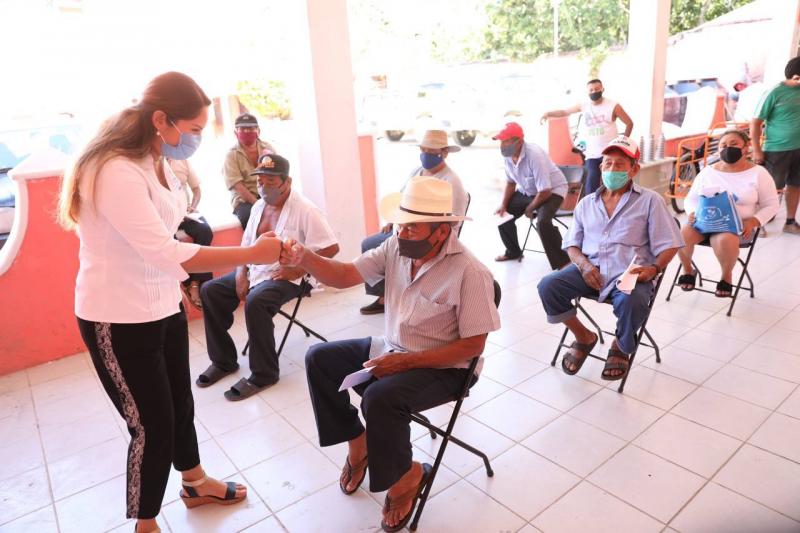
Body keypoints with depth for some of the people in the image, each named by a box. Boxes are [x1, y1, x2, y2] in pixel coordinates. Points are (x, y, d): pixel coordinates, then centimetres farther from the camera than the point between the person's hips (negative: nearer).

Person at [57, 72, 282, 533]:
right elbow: (166, 252, -32)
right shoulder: (115, 171, -25)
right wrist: (253, 254, -30)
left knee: (180, 403, 21)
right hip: (119, 320, -8)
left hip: (163, 307, 8)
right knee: (152, 425, 4)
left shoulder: (156, 162, 3)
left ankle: (197, 484, 44)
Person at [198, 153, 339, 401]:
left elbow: (331, 247, -19)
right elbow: (246, 244, 14)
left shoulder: (304, 209, -14)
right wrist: (241, 272, -4)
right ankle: (223, 360, 9)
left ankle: (264, 374, -15)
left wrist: (298, 269, -22)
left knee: (255, 302, -33)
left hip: (285, 276, -8)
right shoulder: (258, 206, 10)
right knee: (210, 290, -4)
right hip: (255, 271, 8)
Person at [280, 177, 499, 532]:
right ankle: (357, 441, 15)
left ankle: (406, 476, 0)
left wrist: (404, 361, -24)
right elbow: (344, 275, -5)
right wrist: (302, 259, -26)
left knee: (379, 397, -32)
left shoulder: (470, 273, -24)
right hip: (391, 349, 7)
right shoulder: (397, 247, -7)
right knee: (319, 358, -2)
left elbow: (473, 346, -20)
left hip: (441, 367, -7)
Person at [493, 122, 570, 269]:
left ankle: (562, 263, -17)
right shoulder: (507, 155, -10)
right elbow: (510, 182, 7)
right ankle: (513, 251, 21)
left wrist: (529, 209, -15)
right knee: (502, 214, -3)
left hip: (552, 191, -8)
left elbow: (545, 192, -29)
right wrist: (503, 204, -5)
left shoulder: (534, 155, -33)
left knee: (542, 222, -33)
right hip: (527, 191, 8)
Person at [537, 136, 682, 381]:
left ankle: (621, 348, 1)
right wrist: (583, 264, -7)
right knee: (547, 285, -23)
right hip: (590, 269, 3)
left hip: (629, 273, -3)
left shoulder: (650, 200, 8)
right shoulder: (586, 203, 18)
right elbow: (572, 244, 15)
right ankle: (583, 337, 4)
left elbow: (668, 245, 4)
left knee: (632, 302, -37)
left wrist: (655, 268, -17)